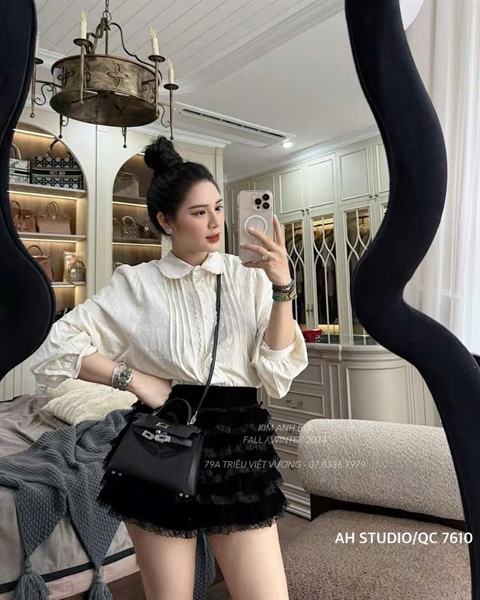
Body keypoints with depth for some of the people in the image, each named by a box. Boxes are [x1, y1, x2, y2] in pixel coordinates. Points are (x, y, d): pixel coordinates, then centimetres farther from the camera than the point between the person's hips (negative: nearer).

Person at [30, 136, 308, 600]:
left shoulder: (248, 276, 2)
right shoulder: (137, 283, -1)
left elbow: (278, 375, -4)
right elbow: (57, 347, -2)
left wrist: (282, 288, -14)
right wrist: (136, 379, -10)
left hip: (239, 440, 1)